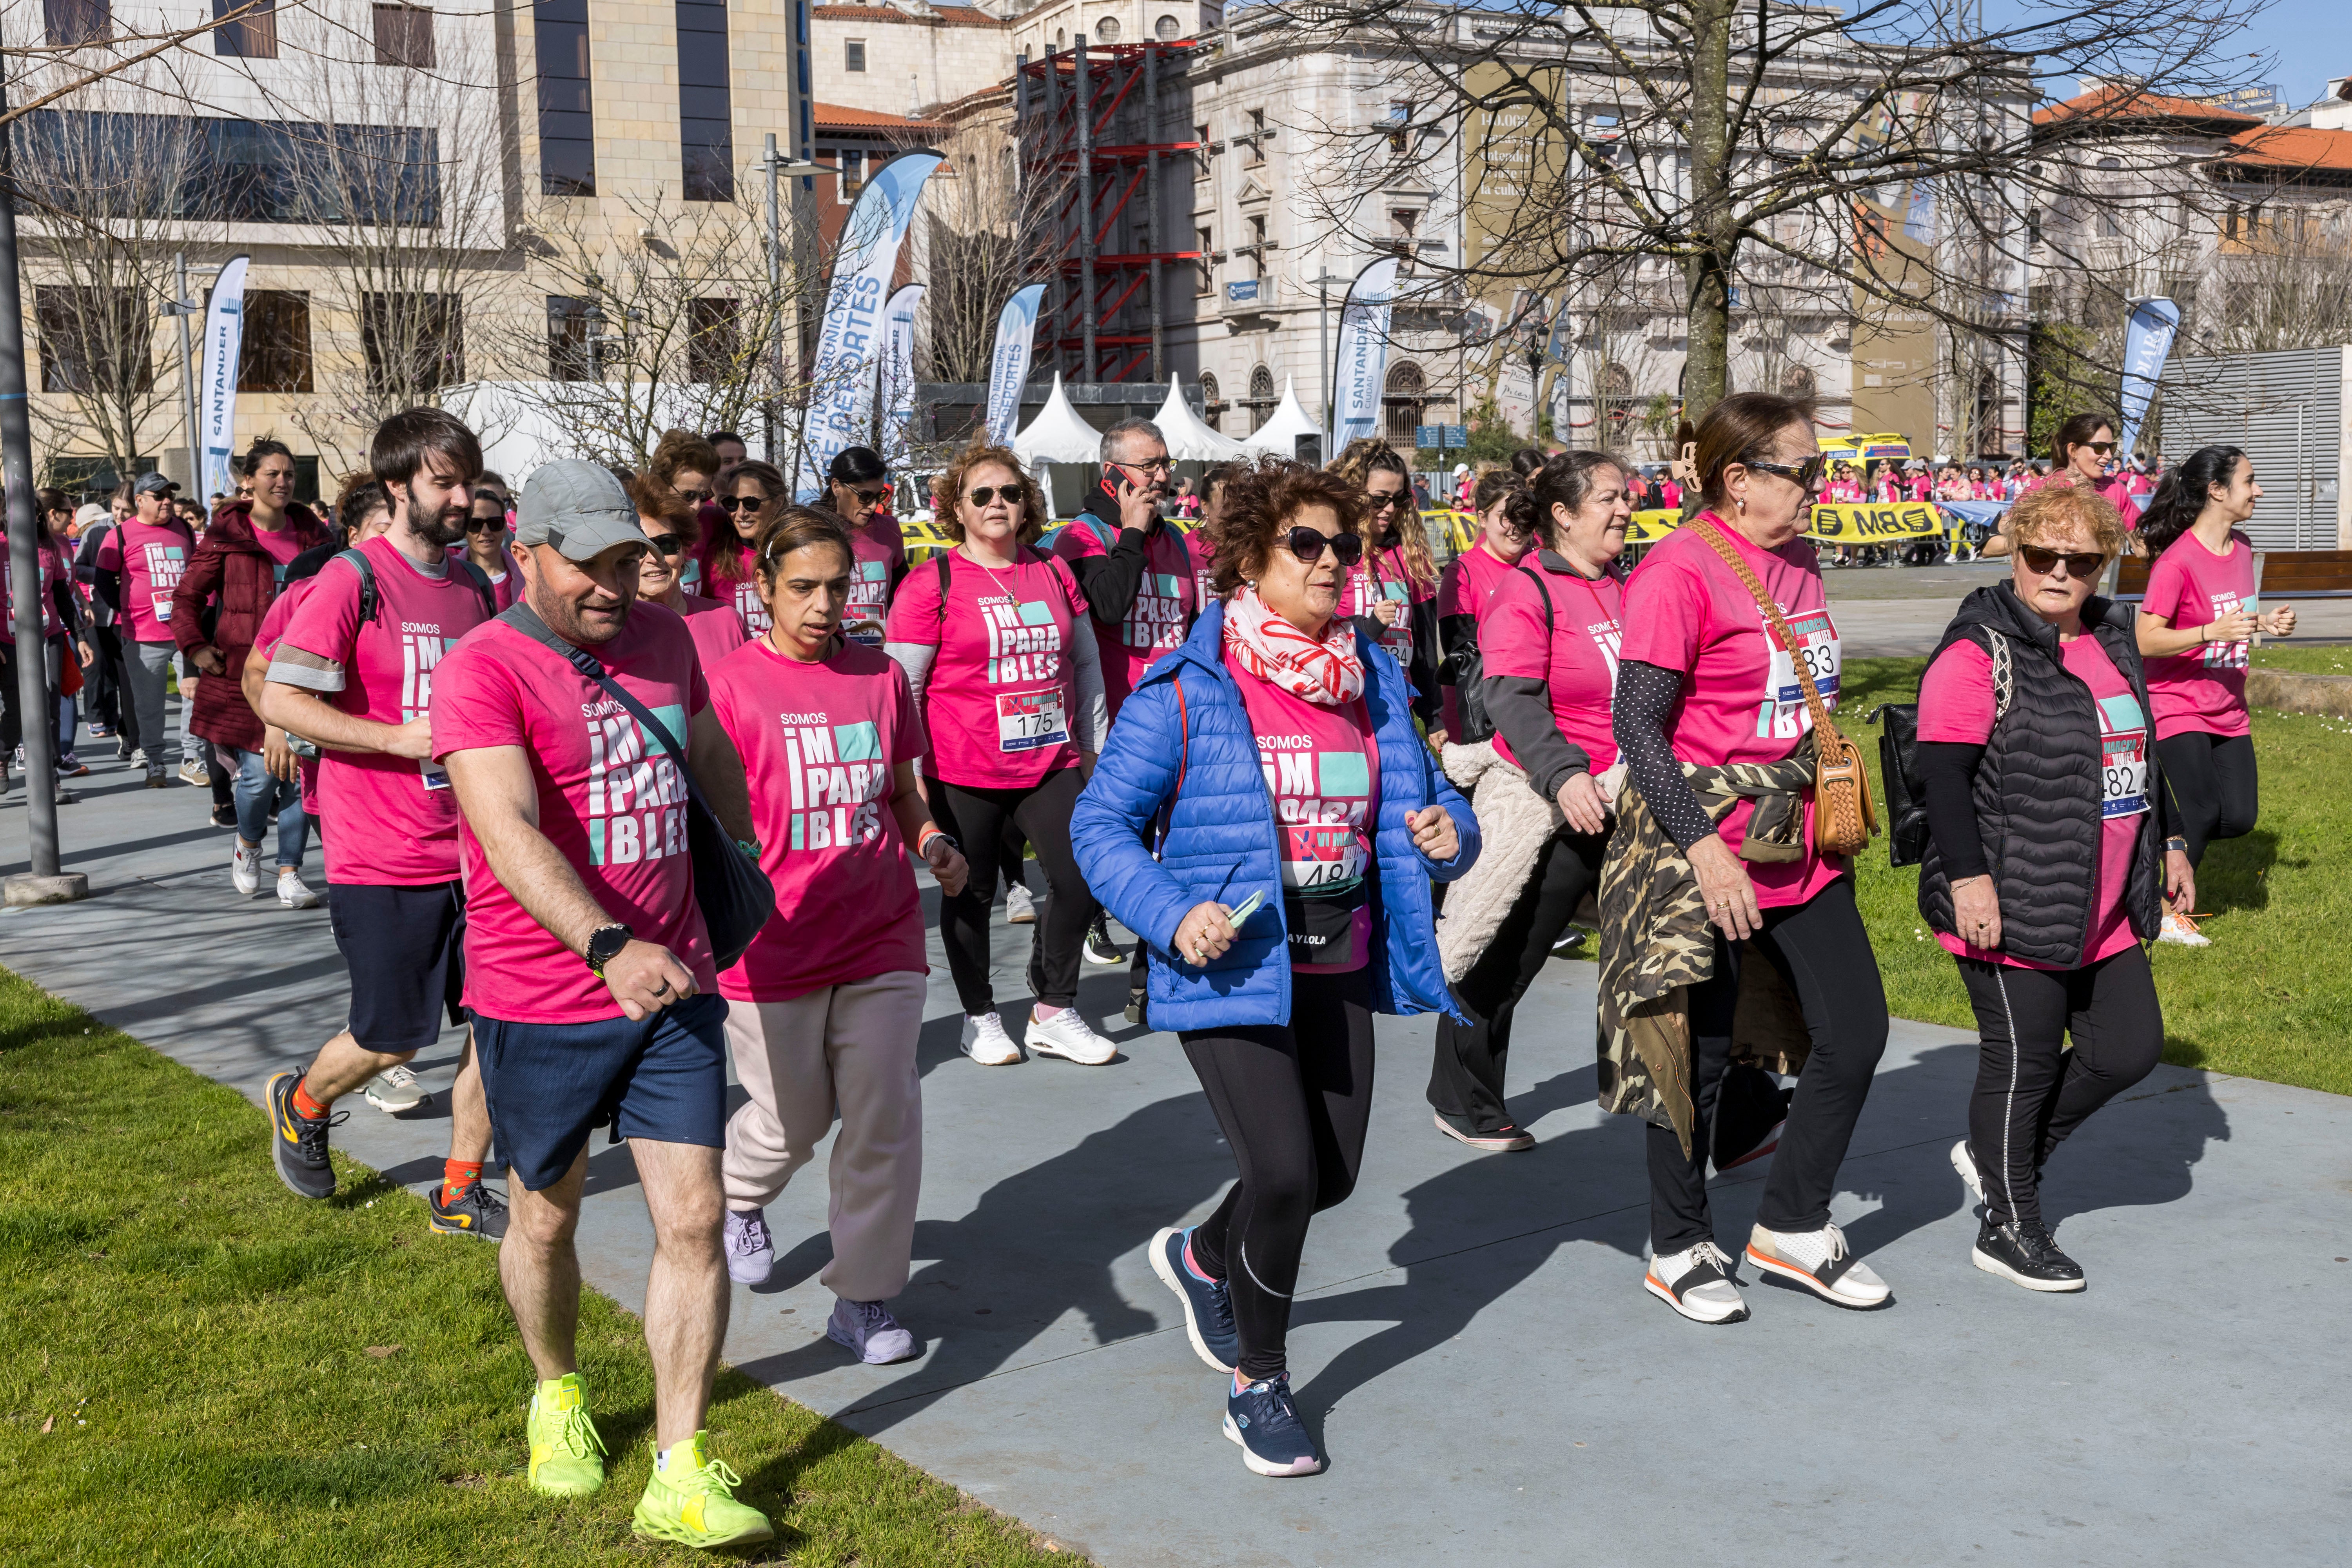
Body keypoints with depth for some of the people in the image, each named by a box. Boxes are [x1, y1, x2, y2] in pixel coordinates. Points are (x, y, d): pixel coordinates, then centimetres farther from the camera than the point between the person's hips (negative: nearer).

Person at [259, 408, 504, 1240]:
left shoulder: (474, 586, 9)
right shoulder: (352, 580, -11)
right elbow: (280, 700, -17)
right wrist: (403, 738, -21)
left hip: (471, 851, 6)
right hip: (383, 861, -6)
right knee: (392, 1039, 4)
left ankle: (461, 1191, 20)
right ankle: (303, 1104, 37)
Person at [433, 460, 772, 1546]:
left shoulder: (662, 640, 5)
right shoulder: (483, 672, -16)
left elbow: (711, 752, 25)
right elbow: (511, 834, -30)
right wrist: (609, 947, -43)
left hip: (672, 987, 4)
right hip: (541, 1005, -4)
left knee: (693, 1220, -1)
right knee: (547, 1219, 16)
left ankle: (681, 1476, 7)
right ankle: (558, 1394, 43)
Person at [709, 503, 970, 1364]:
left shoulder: (881, 676, 5)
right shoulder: (731, 687, -8)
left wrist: (933, 842, -6)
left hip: (880, 938, 3)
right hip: (775, 947, -3)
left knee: (884, 1119, 2)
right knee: (794, 1121, 11)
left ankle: (865, 1297, 16)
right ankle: (739, 1198, 46)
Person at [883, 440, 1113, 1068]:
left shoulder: (1053, 572, 8)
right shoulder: (931, 583, -5)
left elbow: (1085, 662, 17)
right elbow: (902, 684, -5)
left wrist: (1094, 744, 16)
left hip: (1052, 762, 4)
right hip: (964, 772, -4)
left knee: (1082, 879, -2)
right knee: (971, 893, 8)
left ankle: (1054, 1014, 16)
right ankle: (980, 1017, 26)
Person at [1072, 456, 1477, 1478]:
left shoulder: (1376, 682, 8)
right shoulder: (1185, 689, -9)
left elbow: (1421, 801, 18)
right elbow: (1101, 822, -6)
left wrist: (1447, 832, -6)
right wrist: (1172, 916, -21)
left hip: (1339, 966, 6)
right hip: (1230, 969, -6)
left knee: (1334, 1173, 11)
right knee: (1285, 1173, -13)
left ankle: (1201, 1258, 44)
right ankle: (1258, 1385, 12)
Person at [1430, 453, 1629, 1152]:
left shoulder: (1626, 590, 12)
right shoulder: (1526, 591, -10)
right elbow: (1513, 699, -20)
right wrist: (1563, 773, -32)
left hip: (1627, 804, 7)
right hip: (1549, 808, -6)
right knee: (1507, 961, 3)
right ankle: (1462, 1102, 20)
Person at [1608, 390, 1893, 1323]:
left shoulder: (1796, 562, 9)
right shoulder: (1679, 571, -15)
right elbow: (1637, 726, -18)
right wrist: (1704, 848, -23)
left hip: (1801, 845, 8)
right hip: (1707, 849, -8)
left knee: (1856, 1034, 8)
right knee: (1704, 1053, 5)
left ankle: (1793, 1226, 25)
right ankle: (1678, 1248, 24)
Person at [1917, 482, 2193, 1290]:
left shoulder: (2110, 641, 14)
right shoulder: (1980, 651, -13)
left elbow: (2139, 753, 25)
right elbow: (1943, 769, -19)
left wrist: (2166, 844, 26)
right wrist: (1968, 876, -24)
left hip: (2104, 911, 9)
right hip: (2012, 911, -8)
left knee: (2129, 1048, 12)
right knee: (2024, 1060, 1)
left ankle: (1997, 1155, 29)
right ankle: (2008, 1229, 18)